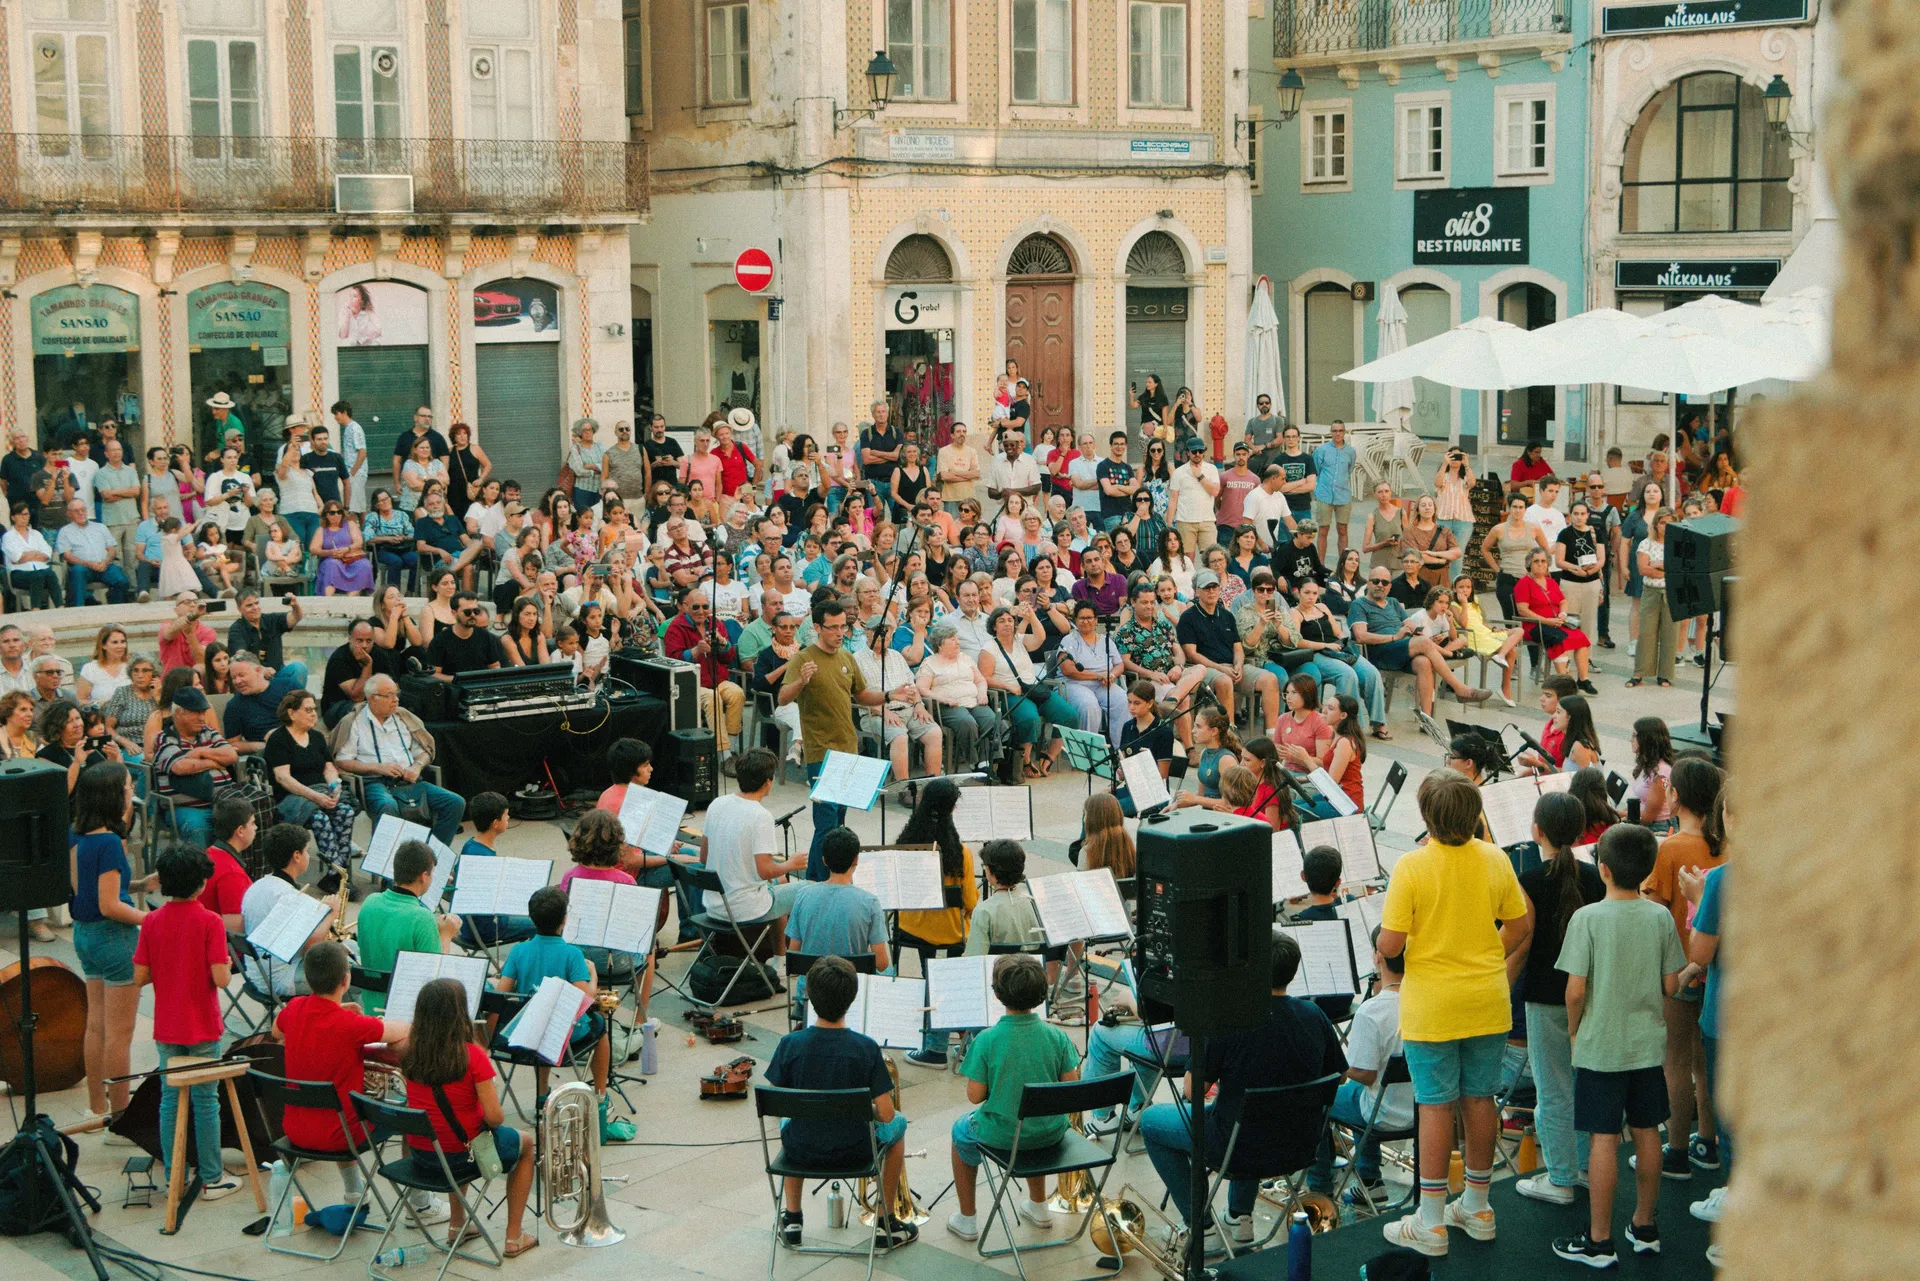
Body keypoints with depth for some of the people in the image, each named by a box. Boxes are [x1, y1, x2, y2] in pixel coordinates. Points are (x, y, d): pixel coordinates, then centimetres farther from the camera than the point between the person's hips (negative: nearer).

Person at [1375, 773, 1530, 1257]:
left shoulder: (1411, 866, -18)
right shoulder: (1496, 860, -3)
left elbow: (1390, 945, -18)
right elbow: (1518, 929, 5)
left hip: (1431, 1006, -4)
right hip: (1488, 1003, 4)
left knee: (1436, 1106, 1)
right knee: (1480, 1099, 14)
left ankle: (1431, 1222, 8)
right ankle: (1477, 1208, 27)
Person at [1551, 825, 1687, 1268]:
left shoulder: (1587, 918, -15)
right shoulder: (1660, 917, -3)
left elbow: (1576, 990, -14)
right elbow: (1671, 985, 2)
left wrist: (1574, 1030, 3)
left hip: (1601, 1046, -4)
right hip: (1648, 1044, 4)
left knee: (1603, 1139, 0)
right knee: (1647, 1134, 14)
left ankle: (1599, 1240, 7)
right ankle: (1644, 1227, 27)